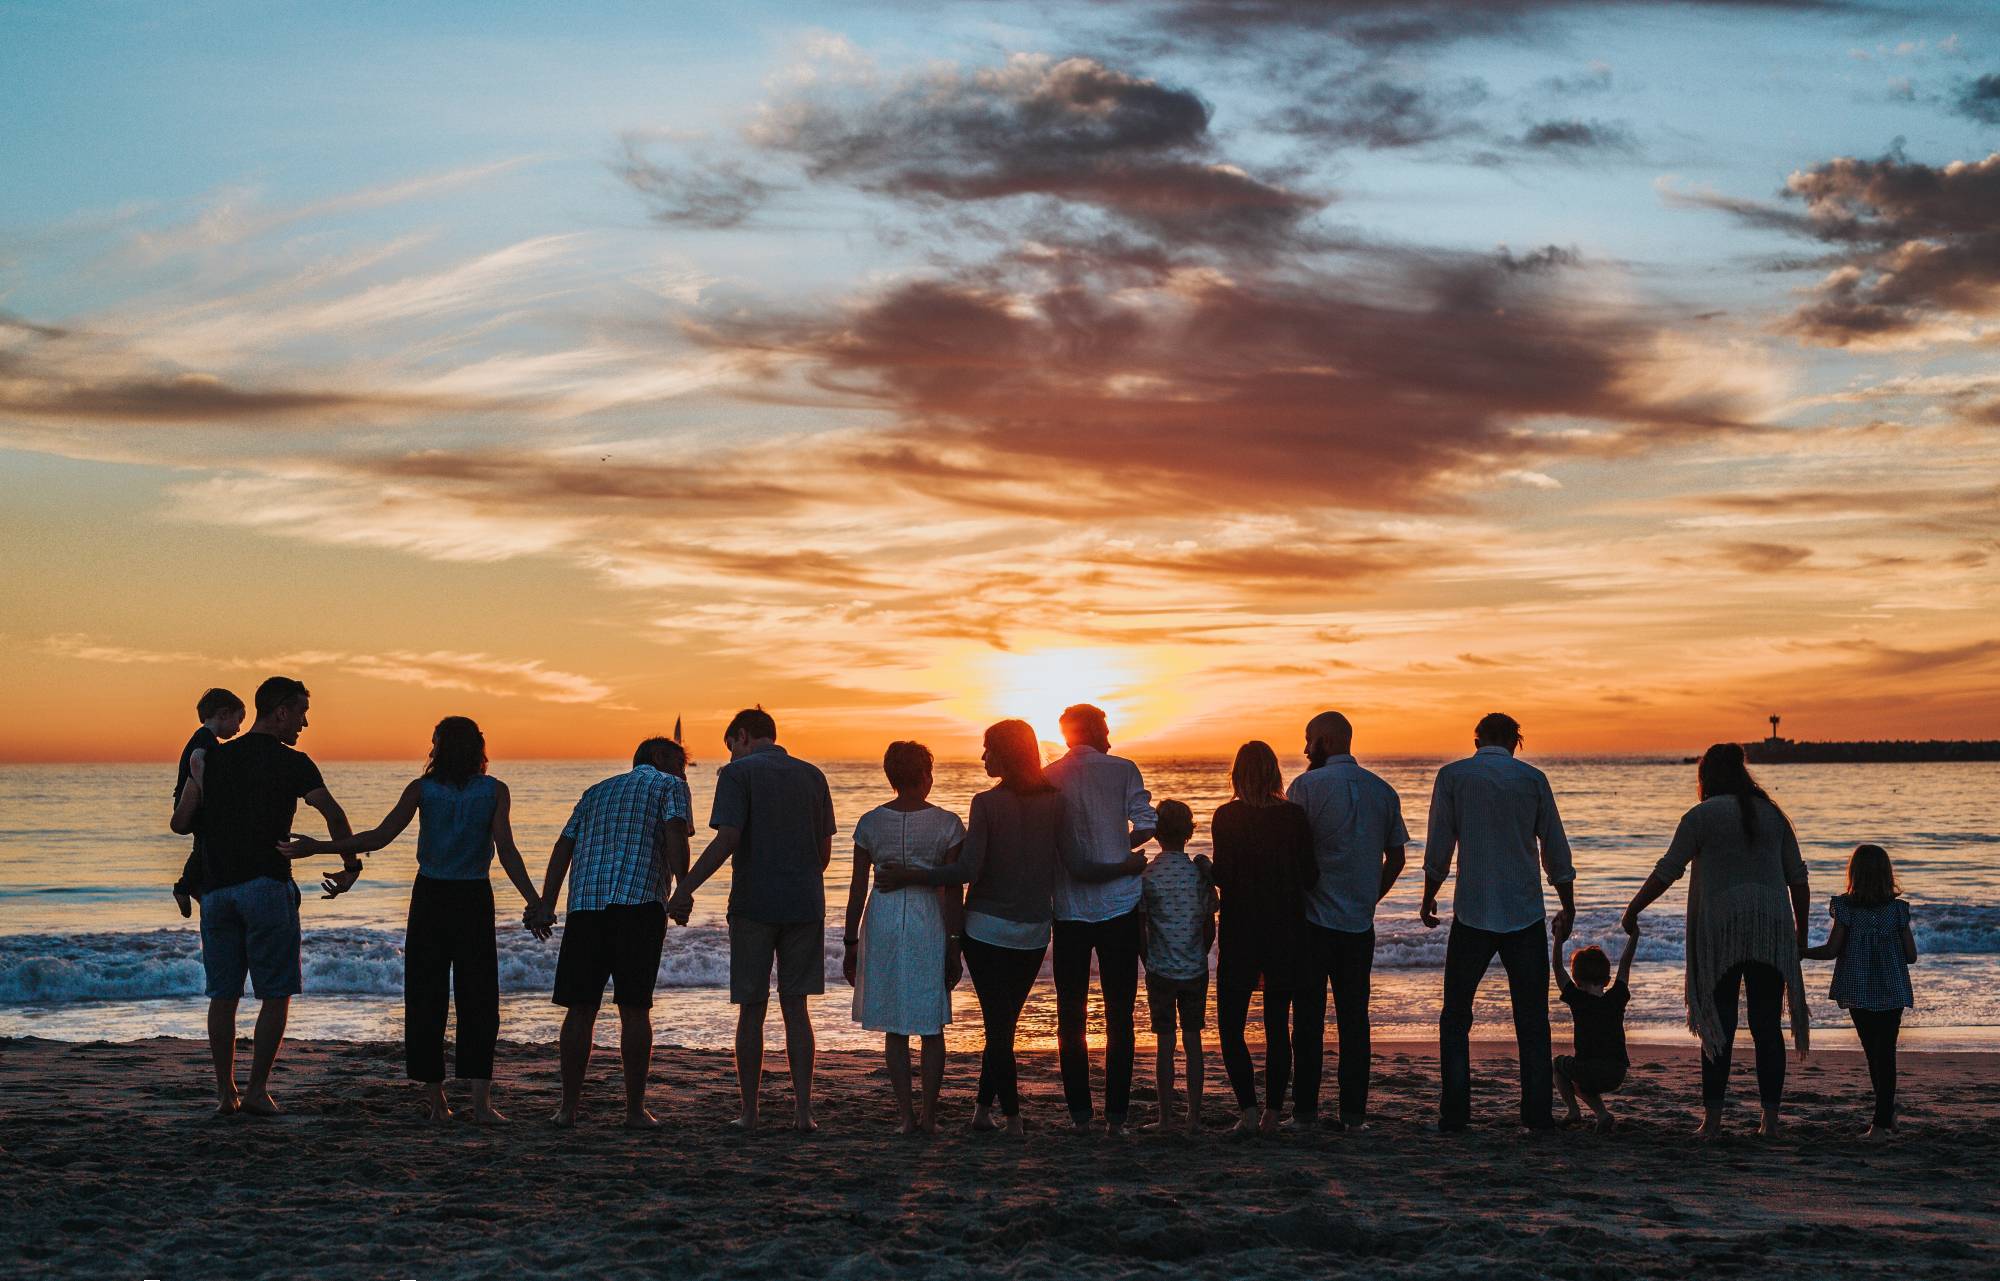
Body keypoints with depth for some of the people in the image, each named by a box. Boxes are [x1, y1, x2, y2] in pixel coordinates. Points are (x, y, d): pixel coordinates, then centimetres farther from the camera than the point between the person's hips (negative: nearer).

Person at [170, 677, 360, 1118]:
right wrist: (351, 866, 0)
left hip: (216, 889, 5)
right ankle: (257, 1090, 0)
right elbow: (333, 815, -12)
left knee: (223, 995, 10)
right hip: (267, 886, -4)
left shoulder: (213, 759, 11)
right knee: (276, 994, 3)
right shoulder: (292, 763, -2)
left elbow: (180, 822, 10)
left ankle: (225, 1093, 10)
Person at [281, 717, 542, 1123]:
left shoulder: (422, 789, -1)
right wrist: (533, 900, -11)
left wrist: (317, 847, -3)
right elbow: (506, 850, -12)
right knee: (478, 998, 3)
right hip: (474, 899, 0)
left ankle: (434, 1099, 10)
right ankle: (481, 1100, -7)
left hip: (430, 897, 1)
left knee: (426, 998, 8)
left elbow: (379, 837, -9)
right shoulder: (495, 791, -2)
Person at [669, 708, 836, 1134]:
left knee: (751, 1011, 5)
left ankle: (749, 1112, 9)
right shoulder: (812, 776, 11)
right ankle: (803, 1109, 1)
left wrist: (686, 888, -14)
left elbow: (726, 840, -16)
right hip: (805, 906, 4)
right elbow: (824, 850, 12)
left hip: (753, 905, -3)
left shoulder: (737, 773, -4)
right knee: (795, 1009, 8)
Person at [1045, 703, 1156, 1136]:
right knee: (1119, 1014, 6)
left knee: (1070, 1014, 9)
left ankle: (1080, 1113, 7)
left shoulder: (1047, 779, 2)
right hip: (1119, 906, -1)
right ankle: (1116, 1114, 4)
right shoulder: (1122, 770, -2)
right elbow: (1145, 826, -10)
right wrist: (1118, 850, 7)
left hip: (1068, 909, 1)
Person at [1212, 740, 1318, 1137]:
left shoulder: (1226, 817, -8)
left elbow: (1222, 876, -13)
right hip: (1286, 933, 3)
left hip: (1240, 933, -3)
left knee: (1230, 1026, 5)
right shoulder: (1294, 815, -2)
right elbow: (1310, 878, -2)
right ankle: (1273, 1112, 10)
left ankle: (1248, 1110, -6)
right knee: (1278, 1028, 10)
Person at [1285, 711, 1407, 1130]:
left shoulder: (1308, 785, -8)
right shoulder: (1383, 790, 8)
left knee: (1309, 1015, 2)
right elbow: (1396, 859, 12)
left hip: (1313, 919, -4)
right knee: (1354, 1016, 7)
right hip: (1360, 923, 4)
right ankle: (1354, 1111, 6)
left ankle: (1305, 1109, 3)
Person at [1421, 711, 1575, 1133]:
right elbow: (1556, 851, 5)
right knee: (1532, 1018, 8)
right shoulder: (1533, 779, 3)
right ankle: (1537, 1113, 5)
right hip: (1526, 913, 1)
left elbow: (1439, 848, -1)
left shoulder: (1452, 776, 0)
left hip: (1473, 913, -1)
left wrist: (1429, 899, 12)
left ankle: (1455, 1113, 2)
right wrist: (1568, 908, 15)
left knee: (1456, 1016, 8)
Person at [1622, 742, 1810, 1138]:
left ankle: (1712, 1117, -2)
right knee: (1767, 1025, 6)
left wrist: (1634, 909, 5)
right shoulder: (1773, 814, 13)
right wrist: (1801, 928, 20)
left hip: (1720, 929, -3)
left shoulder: (1702, 815, -1)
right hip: (1771, 931, 4)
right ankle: (1770, 1118, 5)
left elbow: (1667, 870, -5)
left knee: (1719, 1025, 0)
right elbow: (1797, 876, 13)